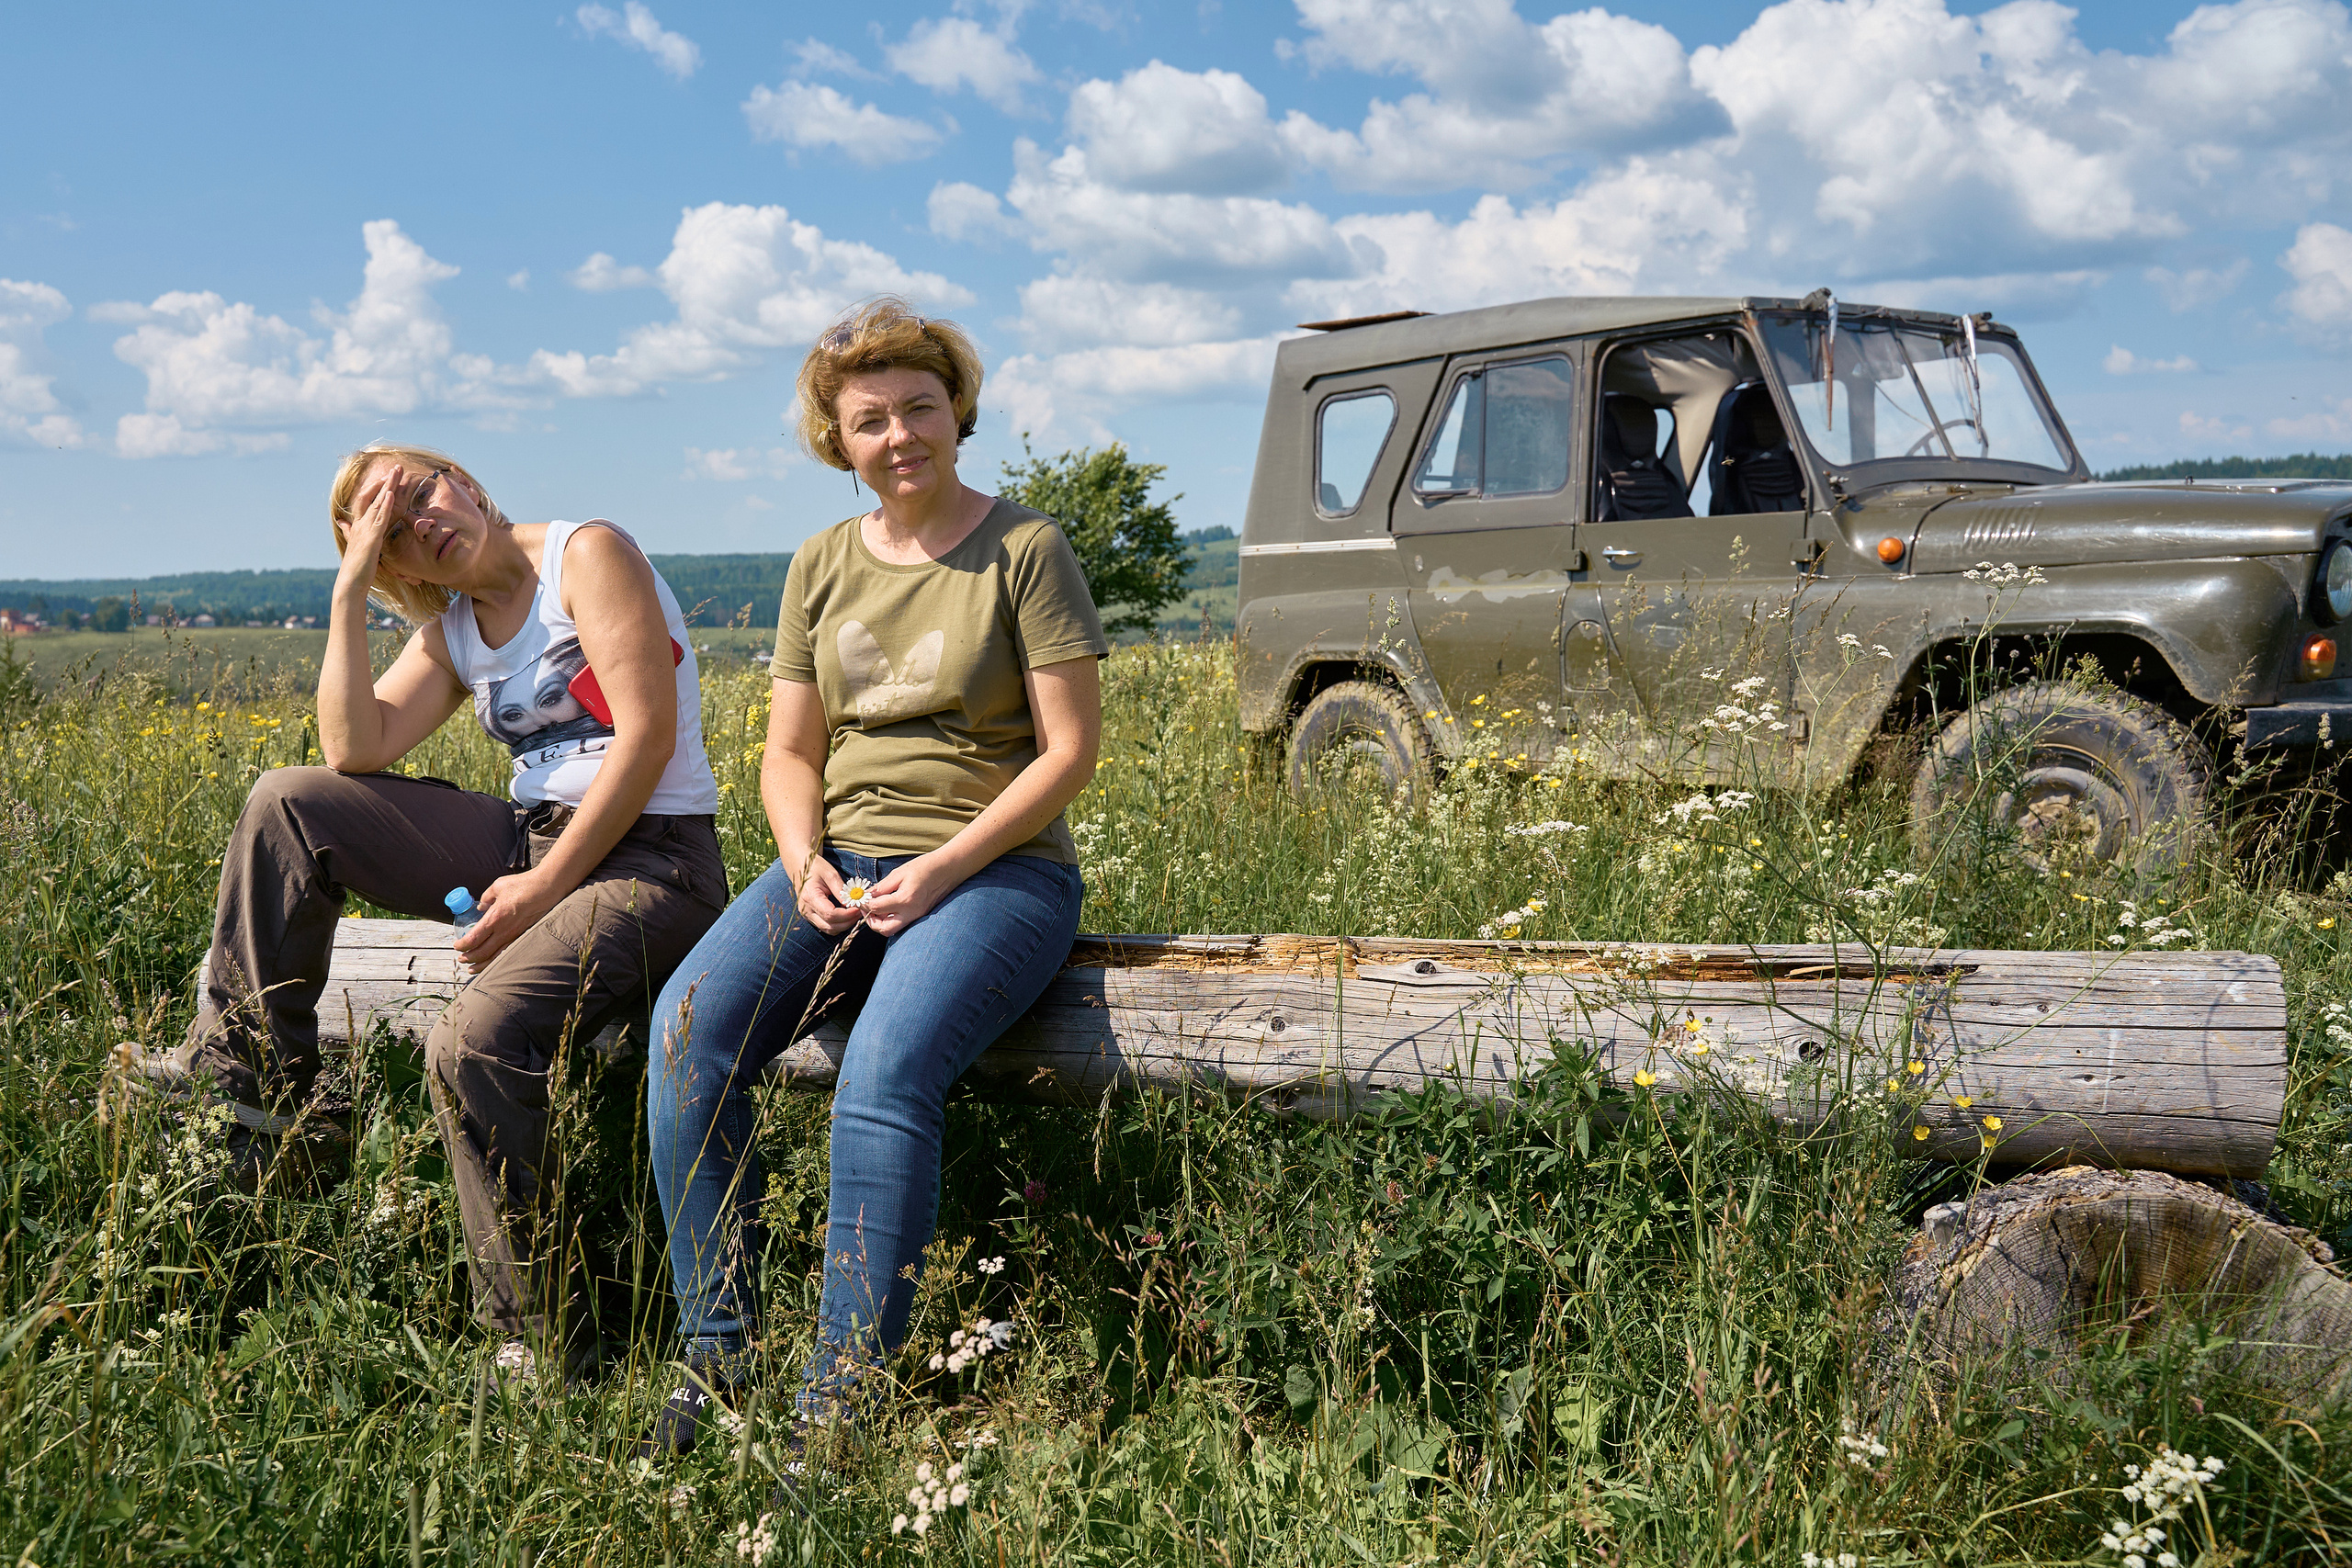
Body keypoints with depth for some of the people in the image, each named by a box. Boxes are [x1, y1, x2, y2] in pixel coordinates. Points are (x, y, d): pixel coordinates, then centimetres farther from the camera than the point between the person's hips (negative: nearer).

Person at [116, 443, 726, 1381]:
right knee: (289, 801, 1)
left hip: (647, 857, -8)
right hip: (531, 841, 8)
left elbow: (648, 734, -16)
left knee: (473, 1042, -31)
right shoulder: (453, 631, 16)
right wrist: (349, 592, -1)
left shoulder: (589, 552, -7)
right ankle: (252, 1081, 9)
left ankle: (532, 1344, -16)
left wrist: (545, 888, -18)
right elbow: (354, 751, 2)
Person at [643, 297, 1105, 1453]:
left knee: (885, 1069, -33)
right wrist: (805, 865, -7)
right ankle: (717, 1358, -12)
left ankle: (839, 1410, -26)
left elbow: (1071, 750, -7)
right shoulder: (822, 567, 14)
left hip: (996, 869, -5)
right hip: (842, 863, 5)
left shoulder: (1025, 549, -1)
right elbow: (789, 753, 14)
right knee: (688, 1027, -23)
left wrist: (940, 870, -16)